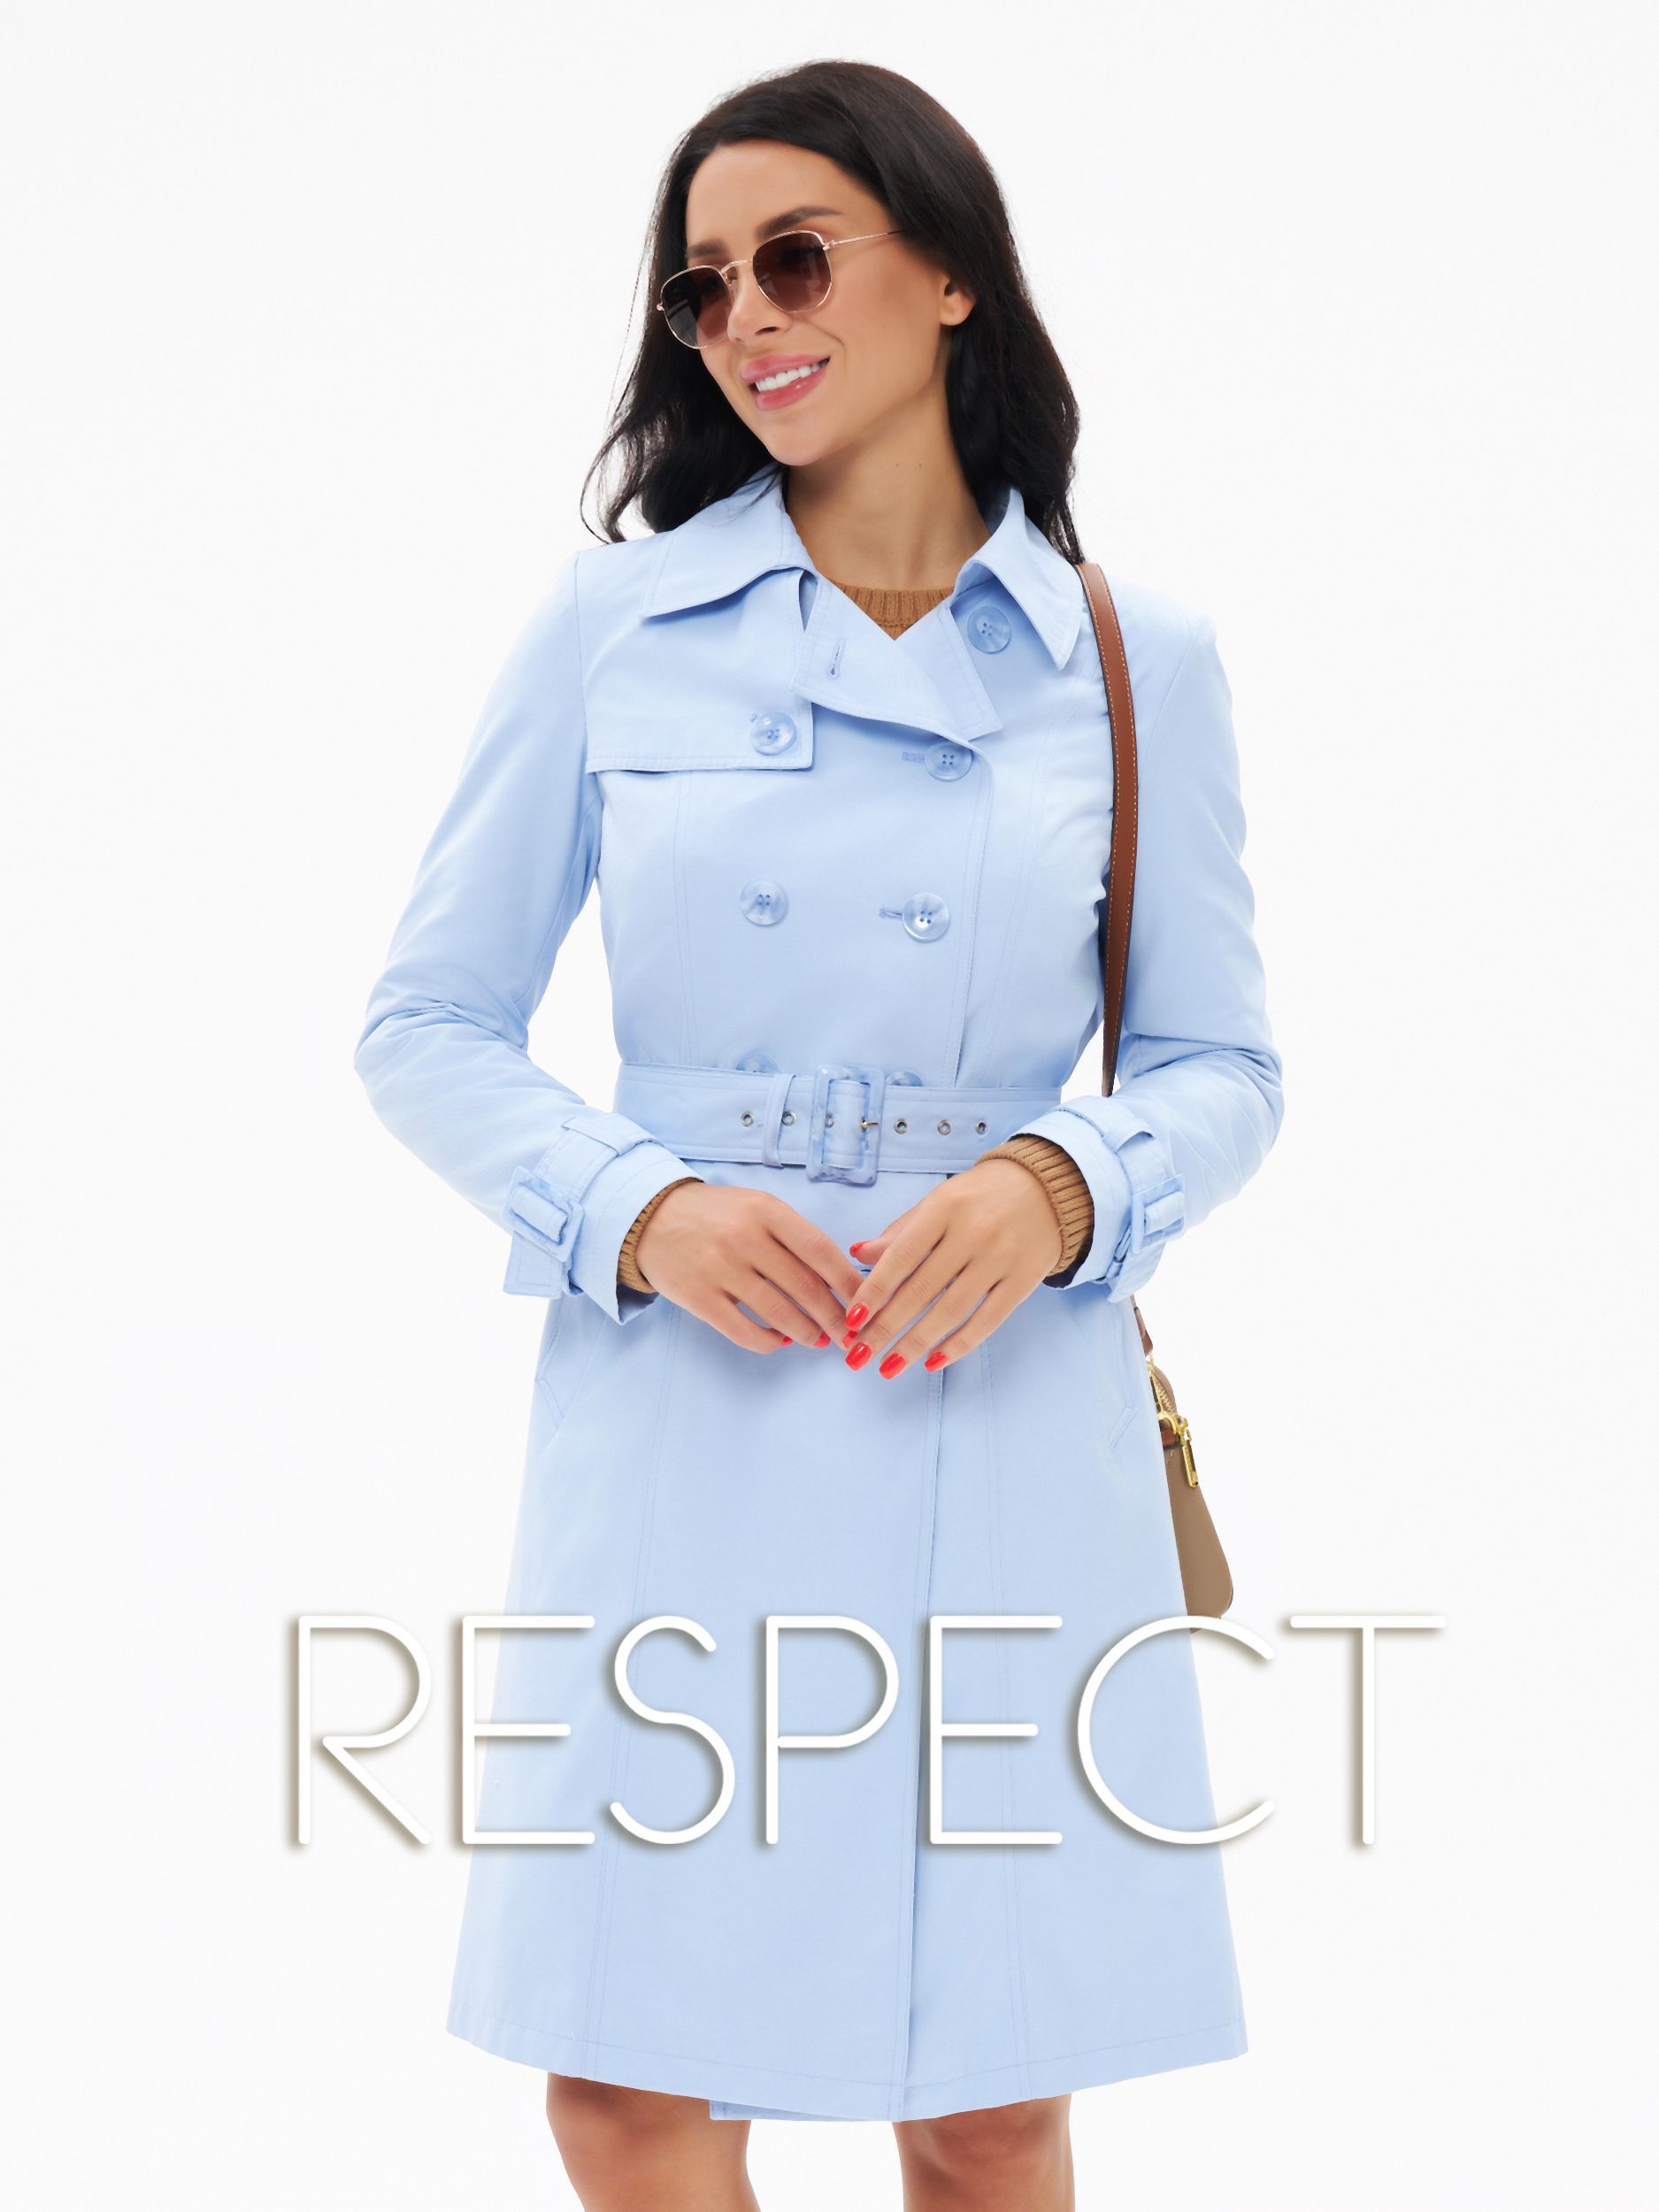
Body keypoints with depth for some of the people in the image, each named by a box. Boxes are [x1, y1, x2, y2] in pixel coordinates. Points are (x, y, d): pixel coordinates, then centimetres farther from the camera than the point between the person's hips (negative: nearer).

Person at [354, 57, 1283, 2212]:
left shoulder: (1137, 659, 4)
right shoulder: (612, 623, 3)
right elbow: (428, 1024, 5)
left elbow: (1222, 1064, 8)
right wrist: (635, 1204, -13)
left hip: (1007, 1430, 0)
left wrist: (1064, 1186, -13)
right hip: (680, 1419, 0)